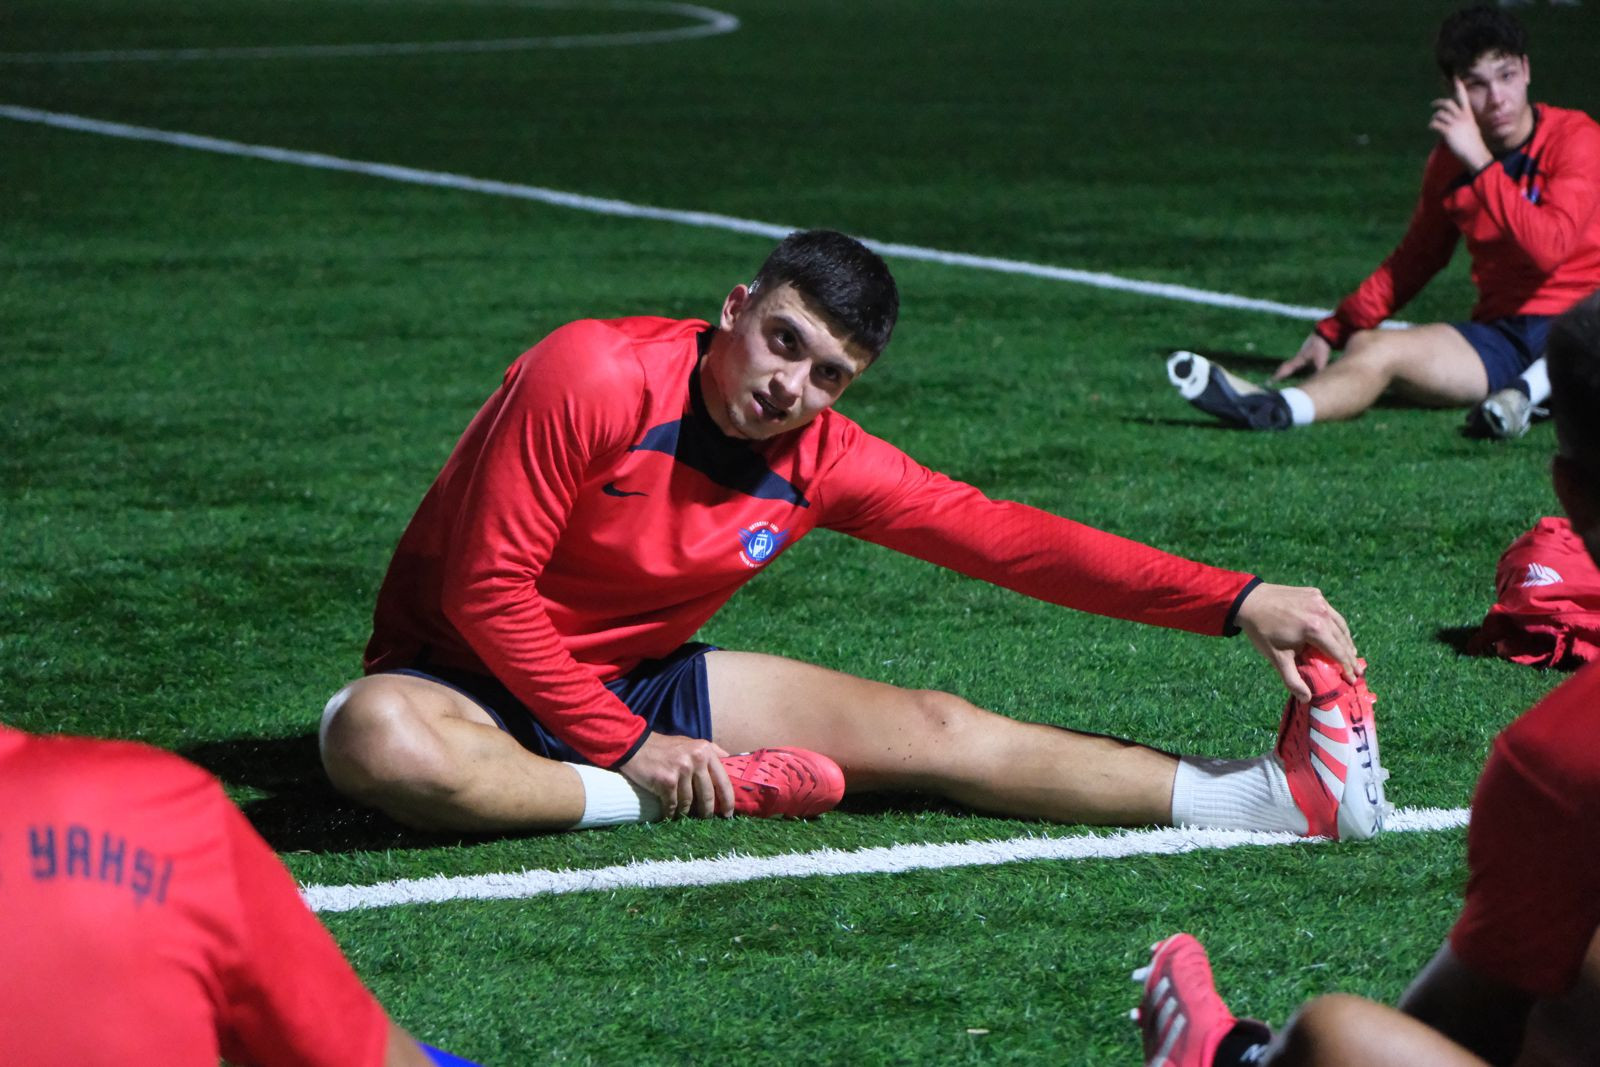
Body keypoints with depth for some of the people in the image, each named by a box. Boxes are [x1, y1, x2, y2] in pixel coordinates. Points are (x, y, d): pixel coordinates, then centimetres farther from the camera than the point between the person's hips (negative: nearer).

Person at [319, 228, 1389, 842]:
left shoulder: (821, 459, -6)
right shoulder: (597, 378, -25)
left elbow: (1003, 536, -4)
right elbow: (487, 589, -23)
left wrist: (1235, 603, -10)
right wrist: (626, 748, -24)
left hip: (640, 684, 5)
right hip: (478, 679, -5)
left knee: (932, 730, -7)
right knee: (378, 740, -43)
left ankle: (1282, 792, -12)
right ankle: (686, 800, -31)